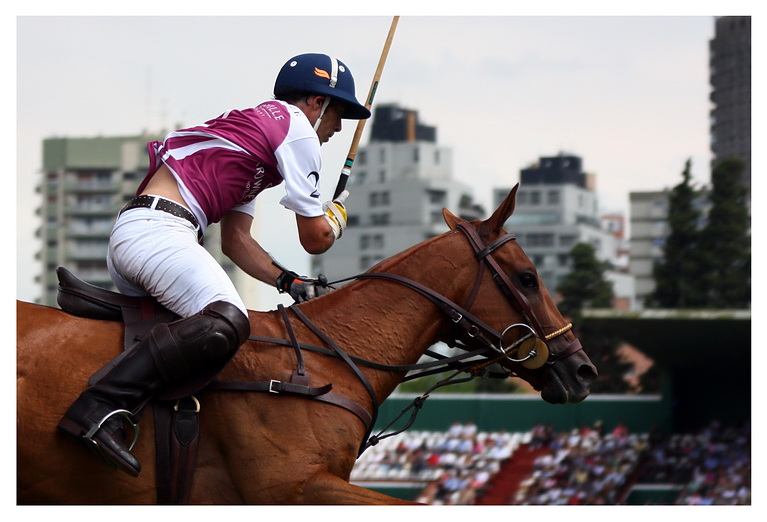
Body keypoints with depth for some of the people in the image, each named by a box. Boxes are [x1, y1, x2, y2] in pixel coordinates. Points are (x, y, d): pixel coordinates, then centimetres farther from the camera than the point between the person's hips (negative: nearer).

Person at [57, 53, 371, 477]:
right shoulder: (296, 126, 3)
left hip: (126, 235, 11)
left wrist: (289, 282, 18)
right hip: (157, 230, -11)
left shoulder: (249, 126, 31)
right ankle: (101, 408, -41)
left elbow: (234, 240, 28)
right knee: (227, 322, -31)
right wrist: (339, 212, 25)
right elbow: (315, 238, 3)